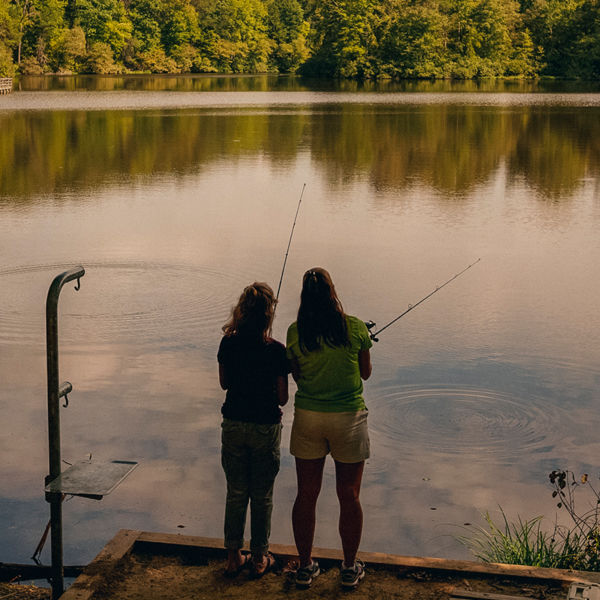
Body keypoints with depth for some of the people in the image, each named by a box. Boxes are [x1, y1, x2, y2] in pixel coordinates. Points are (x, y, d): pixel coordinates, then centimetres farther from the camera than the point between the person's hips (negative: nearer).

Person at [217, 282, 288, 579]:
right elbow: (282, 398, -10)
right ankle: (259, 559, 22)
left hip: (233, 426, 3)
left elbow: (224, 383, 7)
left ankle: (234, 556, 24)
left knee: (236, 493, 15)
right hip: (265, 428, -3)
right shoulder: (276, 351, -16)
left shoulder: (228, 344, -7)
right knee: (262, 497, 11)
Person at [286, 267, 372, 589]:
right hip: (348, 418, -1)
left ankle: (305, 566, 21)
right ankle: (350, 568, 21)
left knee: (306, 494, 11)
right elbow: (366, 372, 4)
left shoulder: (296, 331, -6)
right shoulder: (355, 328, -9)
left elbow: (297, 376, 5)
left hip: (307, 417, 2)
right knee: (349, 496, 10)